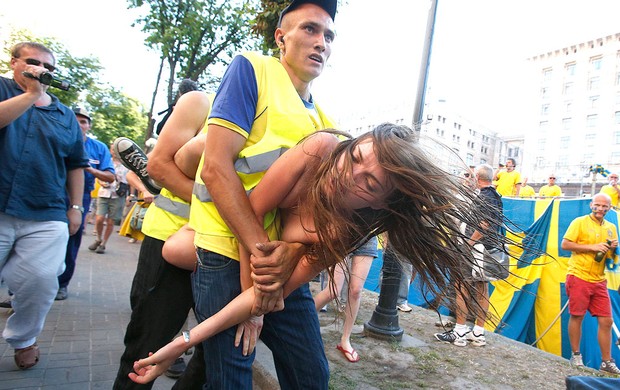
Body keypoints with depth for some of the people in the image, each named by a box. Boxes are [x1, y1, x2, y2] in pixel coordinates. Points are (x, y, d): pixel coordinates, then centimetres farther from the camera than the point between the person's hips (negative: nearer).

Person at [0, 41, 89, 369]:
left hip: (46, 219, 2)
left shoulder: (65, 115, 16)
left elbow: (75, 164, 19)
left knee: (42, 283, -1)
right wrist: (31, 93, -14)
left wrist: (76, 206, 14)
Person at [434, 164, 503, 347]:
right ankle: (478, 333, 18)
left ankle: (459, 332, -3)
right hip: (489, 250, 10)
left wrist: (468, 243, -18)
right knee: (482, 291, 11)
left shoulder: (483, 197, -13)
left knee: (461, 287, -6)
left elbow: (484, 225, -22)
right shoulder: (496, 197, 16)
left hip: (476, 248, -10)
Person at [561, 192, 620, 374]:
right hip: (578, 277, -5)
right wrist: (592, 247, -15)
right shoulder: (580, 222, -3)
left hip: (599, 281, 5)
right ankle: (575, 355, 16)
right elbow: (565, 244, -10)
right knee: (576, 317, 1)